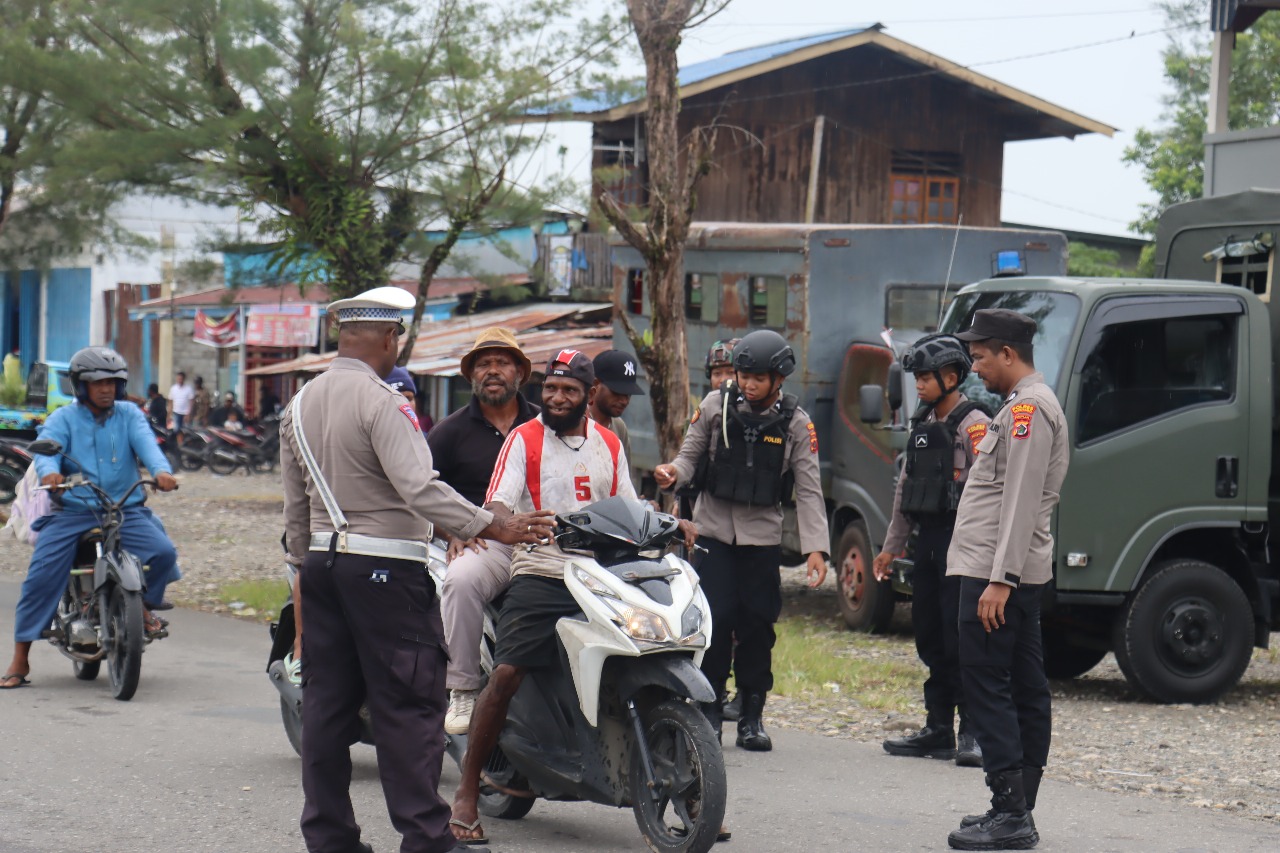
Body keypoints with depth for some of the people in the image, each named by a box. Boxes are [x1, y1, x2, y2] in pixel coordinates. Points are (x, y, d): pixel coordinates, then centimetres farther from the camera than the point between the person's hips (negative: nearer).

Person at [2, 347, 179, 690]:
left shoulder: (129, 415, 10)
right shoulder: (63, 418, 6)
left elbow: (146, 443, -8)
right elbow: (47, 447, -12)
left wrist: (161, 470, -30)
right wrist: (49, 471, -37)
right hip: (72, 511, -1)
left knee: (163, 552, -22)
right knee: (40, 576, -13)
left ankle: (145, 605, 11)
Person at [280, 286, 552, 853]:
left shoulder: (300, 406, 12)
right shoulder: (381, 402, -14)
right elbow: (419, 488, -24)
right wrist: (491, 527, -24)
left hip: (323, 562, 8)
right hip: (385, 569, -8)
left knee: (327, 701, 9)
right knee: (407, 705, -4)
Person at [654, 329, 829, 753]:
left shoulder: (796, 423, -3)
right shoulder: (716, 405, -2)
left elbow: (808, 489, -3)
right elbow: (691, 453, 6)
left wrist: (816, 547, -11)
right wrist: (674, 472, -18)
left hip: (762, 536, 0)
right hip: (713, 530, 0)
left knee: (757, 625, 0)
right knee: (715, 621, -8)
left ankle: (752, 717, 11)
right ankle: (710, 708, 6)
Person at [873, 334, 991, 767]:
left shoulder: (974, 424, -8)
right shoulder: (923, 425, 18)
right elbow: (905, 489, 24)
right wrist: (891, 546, 23)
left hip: (962, 544, -8)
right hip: (928, 542, 8)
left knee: (961, 639, -8)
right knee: (930, 638, 10)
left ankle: (973, 732, -3)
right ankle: (938, 730, 17)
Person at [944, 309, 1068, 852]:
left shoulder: (1028, 408, -13)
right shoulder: (1028, 404, 20)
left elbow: (1020, 502, -21)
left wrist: (999, 579, -24)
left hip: (997, 574, -11)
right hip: (1014, 575, 11)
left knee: (987, 687, -11)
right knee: (1024, 689, 10)